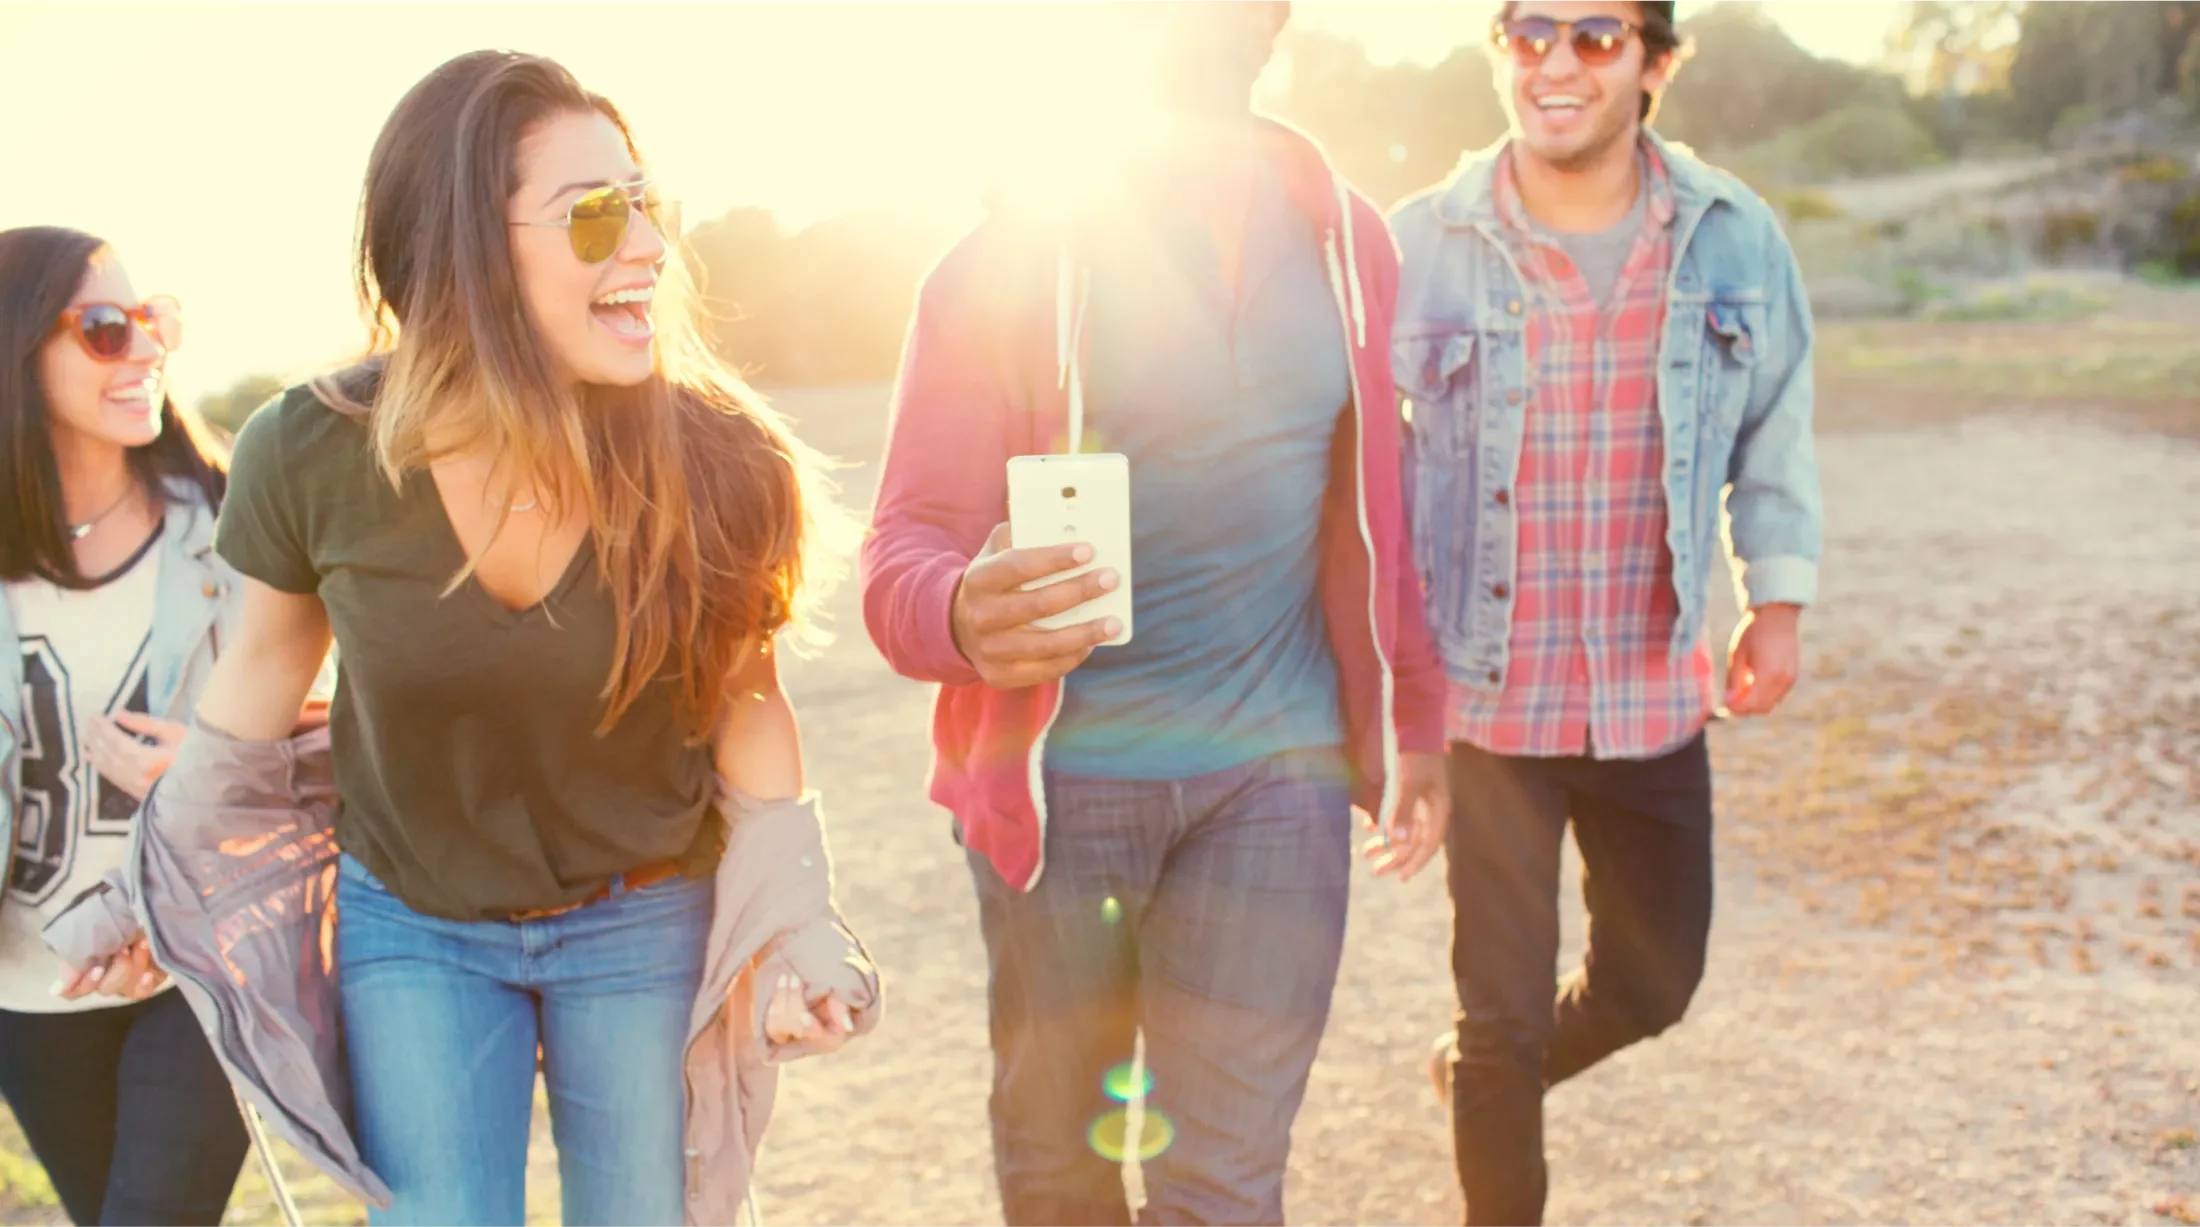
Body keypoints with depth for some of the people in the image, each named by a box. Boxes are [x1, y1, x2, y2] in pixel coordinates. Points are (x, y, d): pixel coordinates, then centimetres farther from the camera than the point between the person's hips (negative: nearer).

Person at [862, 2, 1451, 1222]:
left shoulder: (1344, 239, 3)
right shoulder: (1013, 249, -7)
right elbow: (902, 547, -13)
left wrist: (1414, 724, 16)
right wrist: (962, 619, -35)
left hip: (1276, 768, 1)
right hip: (1059, 770, -1)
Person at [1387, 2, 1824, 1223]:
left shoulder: (1735, 236, -3)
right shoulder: (1422, 244, -9)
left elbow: (1776, 427, 11)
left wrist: (1779, 598, 9)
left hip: (1656, 692, 3)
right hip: (1487, 695, -3)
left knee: (1651, 980, 18)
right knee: (1504, 1011, 4)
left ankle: (1484, 1072, 47)